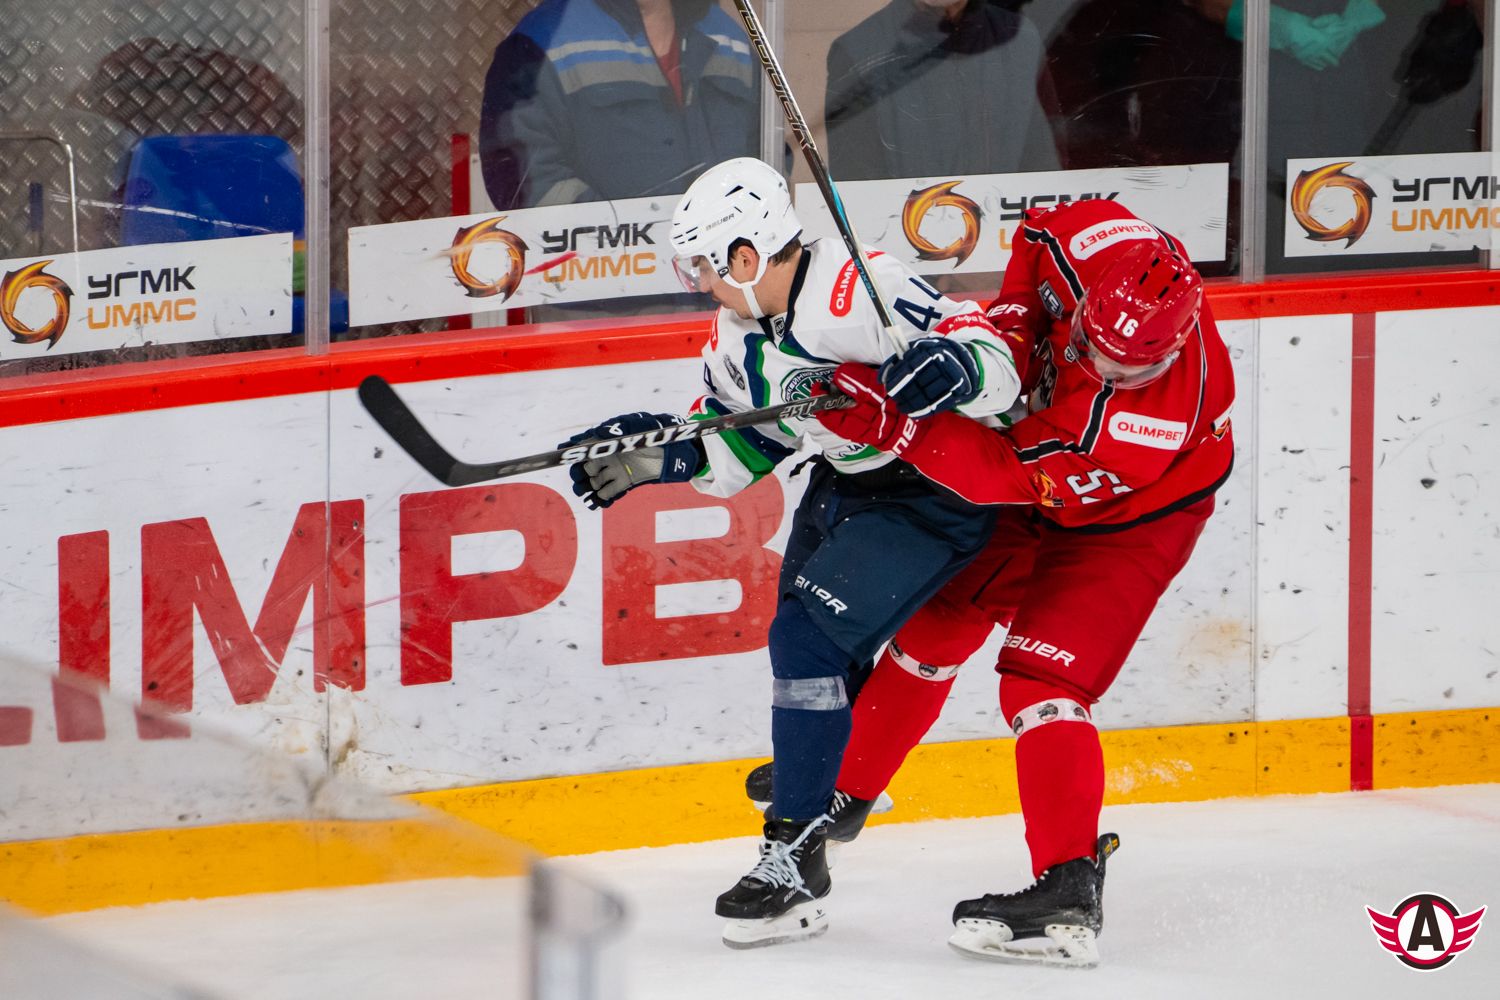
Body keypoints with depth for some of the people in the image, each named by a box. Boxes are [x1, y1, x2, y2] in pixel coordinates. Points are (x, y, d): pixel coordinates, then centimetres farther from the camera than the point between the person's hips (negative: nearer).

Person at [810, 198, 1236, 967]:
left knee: (1043, 672, -23)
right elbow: (1042, 233, -4)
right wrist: (1010, 324, -18)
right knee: (934, 621, 17)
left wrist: (894, 427, -46)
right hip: (1040, 482, 7)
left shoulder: (1157, 412, -43)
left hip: (1129, 519, -7)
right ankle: (845, 787, 38)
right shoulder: (1097, 243, -29)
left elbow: (1009, 473, -39)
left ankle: (1070, 891, -25)